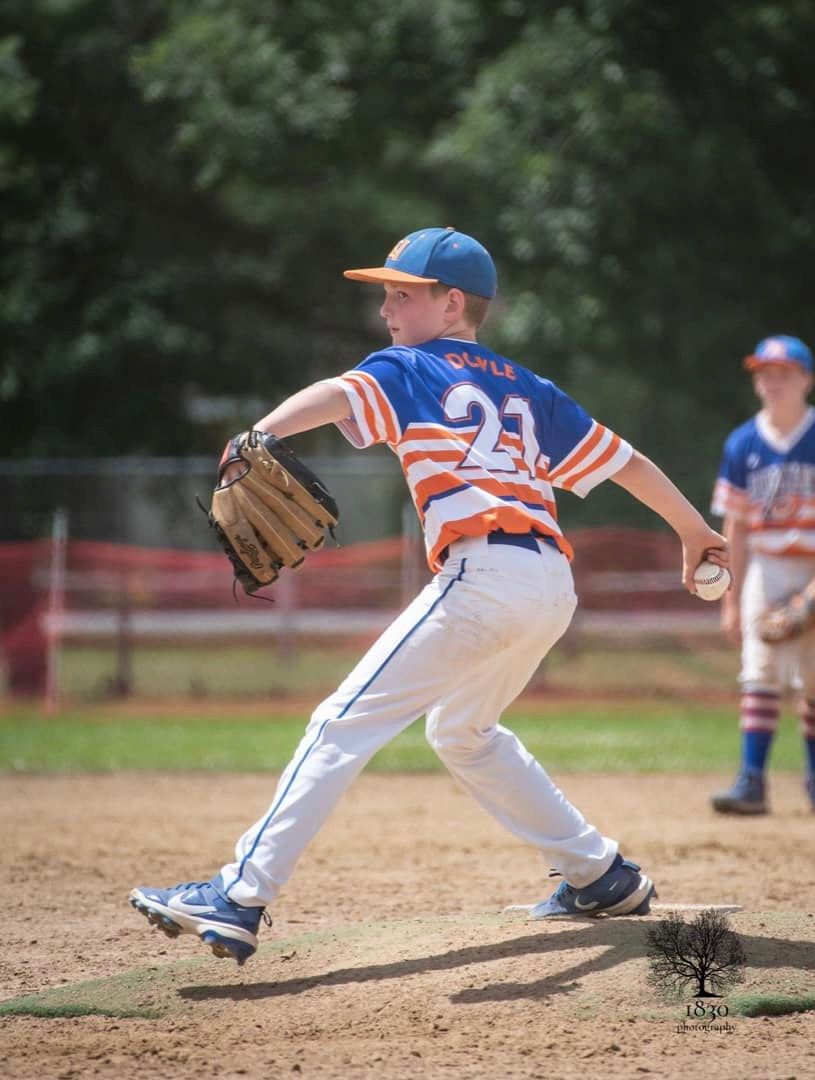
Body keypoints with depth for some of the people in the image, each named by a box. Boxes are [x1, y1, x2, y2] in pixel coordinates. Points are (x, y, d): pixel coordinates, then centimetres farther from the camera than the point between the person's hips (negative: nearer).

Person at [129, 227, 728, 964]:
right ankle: (602, 877, 29)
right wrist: (695, 532, 39)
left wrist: (260, 434, -32)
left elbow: (337, 395, -14)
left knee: (347, 723, -10)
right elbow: (625, 460, 27)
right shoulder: (528, 390, 25)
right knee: (462, 731, 29)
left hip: (483, 575, -8)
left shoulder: (410, 371, 7)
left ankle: (240, 900, -19)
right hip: (554, 585, 8)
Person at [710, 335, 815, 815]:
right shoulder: (743, 445, 4)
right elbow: (735, 526, 7)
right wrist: (731, 599, 6)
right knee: (761, 673, -10)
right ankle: (752, 780, -15)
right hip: (766, 570, 1)